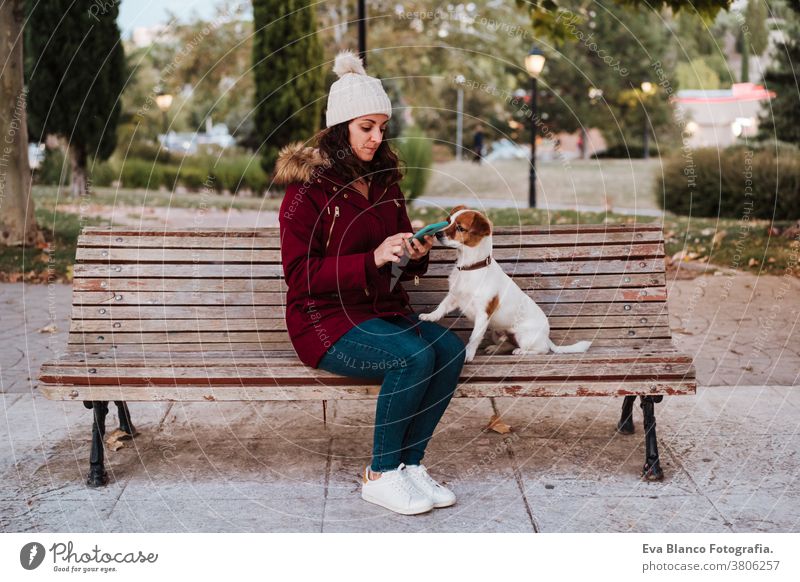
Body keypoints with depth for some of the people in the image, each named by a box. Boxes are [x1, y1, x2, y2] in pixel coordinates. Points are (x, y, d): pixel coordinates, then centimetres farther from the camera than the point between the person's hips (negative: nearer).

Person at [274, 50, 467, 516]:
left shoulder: (385, 181, 12)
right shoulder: (308, 186, -8)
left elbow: (402, 266, 20)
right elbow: (300, 275, -14)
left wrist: (417, 254, -5)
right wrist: (372, 259, -23)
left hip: (384, 309, 6)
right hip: (325, 317, -6)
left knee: (450, 348, -22)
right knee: (415, 355, -30)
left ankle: (410, 464, -9)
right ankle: (380, 475, -13)